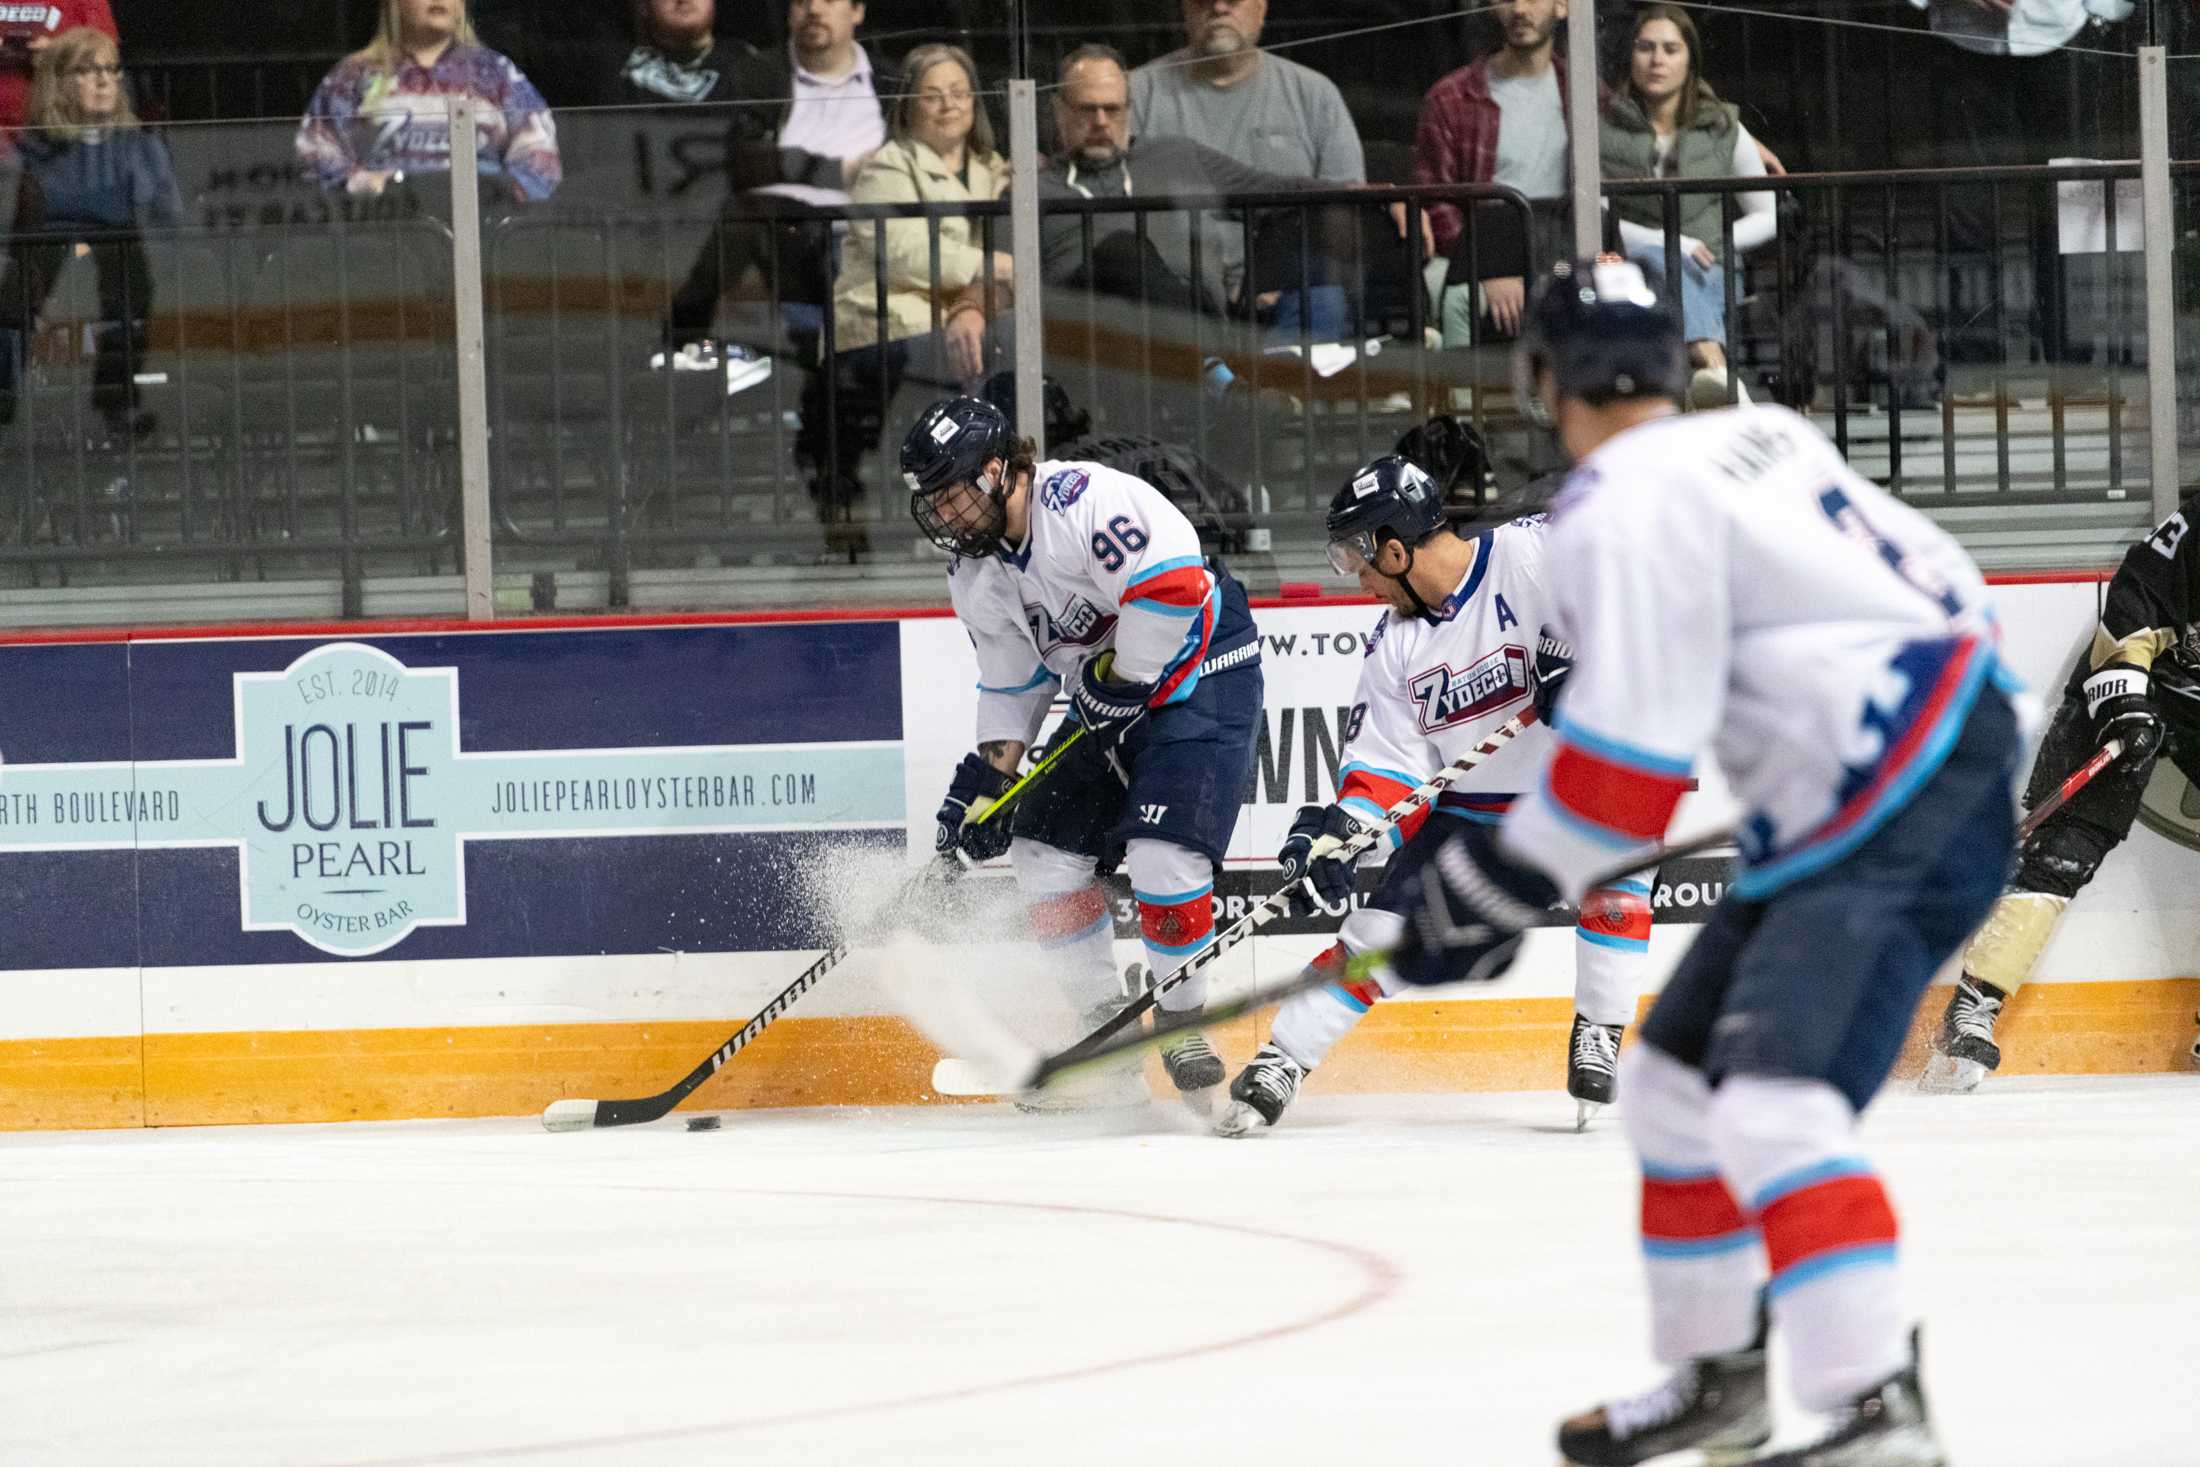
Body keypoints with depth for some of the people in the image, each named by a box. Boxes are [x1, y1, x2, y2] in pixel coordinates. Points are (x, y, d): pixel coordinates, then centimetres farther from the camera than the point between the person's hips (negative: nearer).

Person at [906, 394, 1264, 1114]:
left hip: (1199, 671, -9)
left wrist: (1122, 680, -22)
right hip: (1108, 701, 9)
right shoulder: (976, 576, 3)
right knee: (1047, 852, 4)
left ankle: (1183, 1022, -1)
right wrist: (988, 778, 1)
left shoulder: (1084, 502, -25)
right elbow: (1012, 683, 11)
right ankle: (1108, 1025, 15)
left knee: (1163, 857, -20)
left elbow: (1174, 585, -31)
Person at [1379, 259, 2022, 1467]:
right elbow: (1934, 577, 20)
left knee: (1771, 1099, -24)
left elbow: (1626, 765, -17)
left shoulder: (1628, 506, -12)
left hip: (1898, 814, -10)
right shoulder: (1759, 436, 14)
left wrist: (1488, 890, -8)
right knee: (1678, 1080, 18)